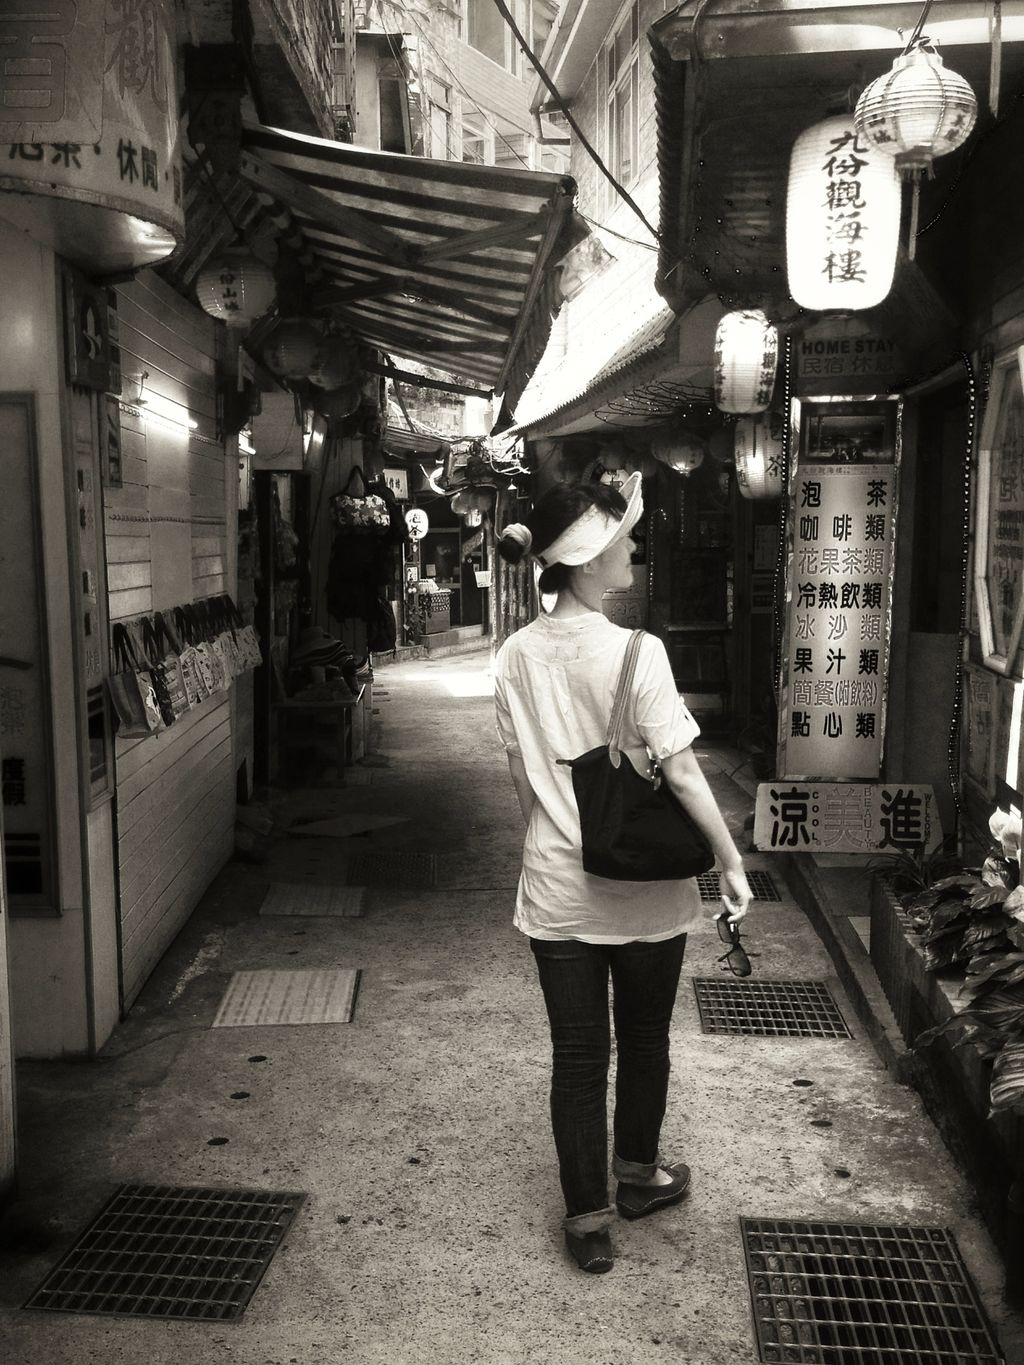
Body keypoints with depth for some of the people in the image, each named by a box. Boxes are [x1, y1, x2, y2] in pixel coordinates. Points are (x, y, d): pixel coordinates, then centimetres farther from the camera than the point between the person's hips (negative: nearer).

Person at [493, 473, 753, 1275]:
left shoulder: (517, 656, -4)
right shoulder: (637, 653, -19)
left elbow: (522, 777, 5)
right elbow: (680, 771, -18)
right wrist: (732, 863, -7)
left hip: (556, 891, 3)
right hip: (644, 887, -3)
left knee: (578, 1054, 14)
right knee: (644, 1040, 20)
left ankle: (589, 1219, 24)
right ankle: (638, 1175, 41)